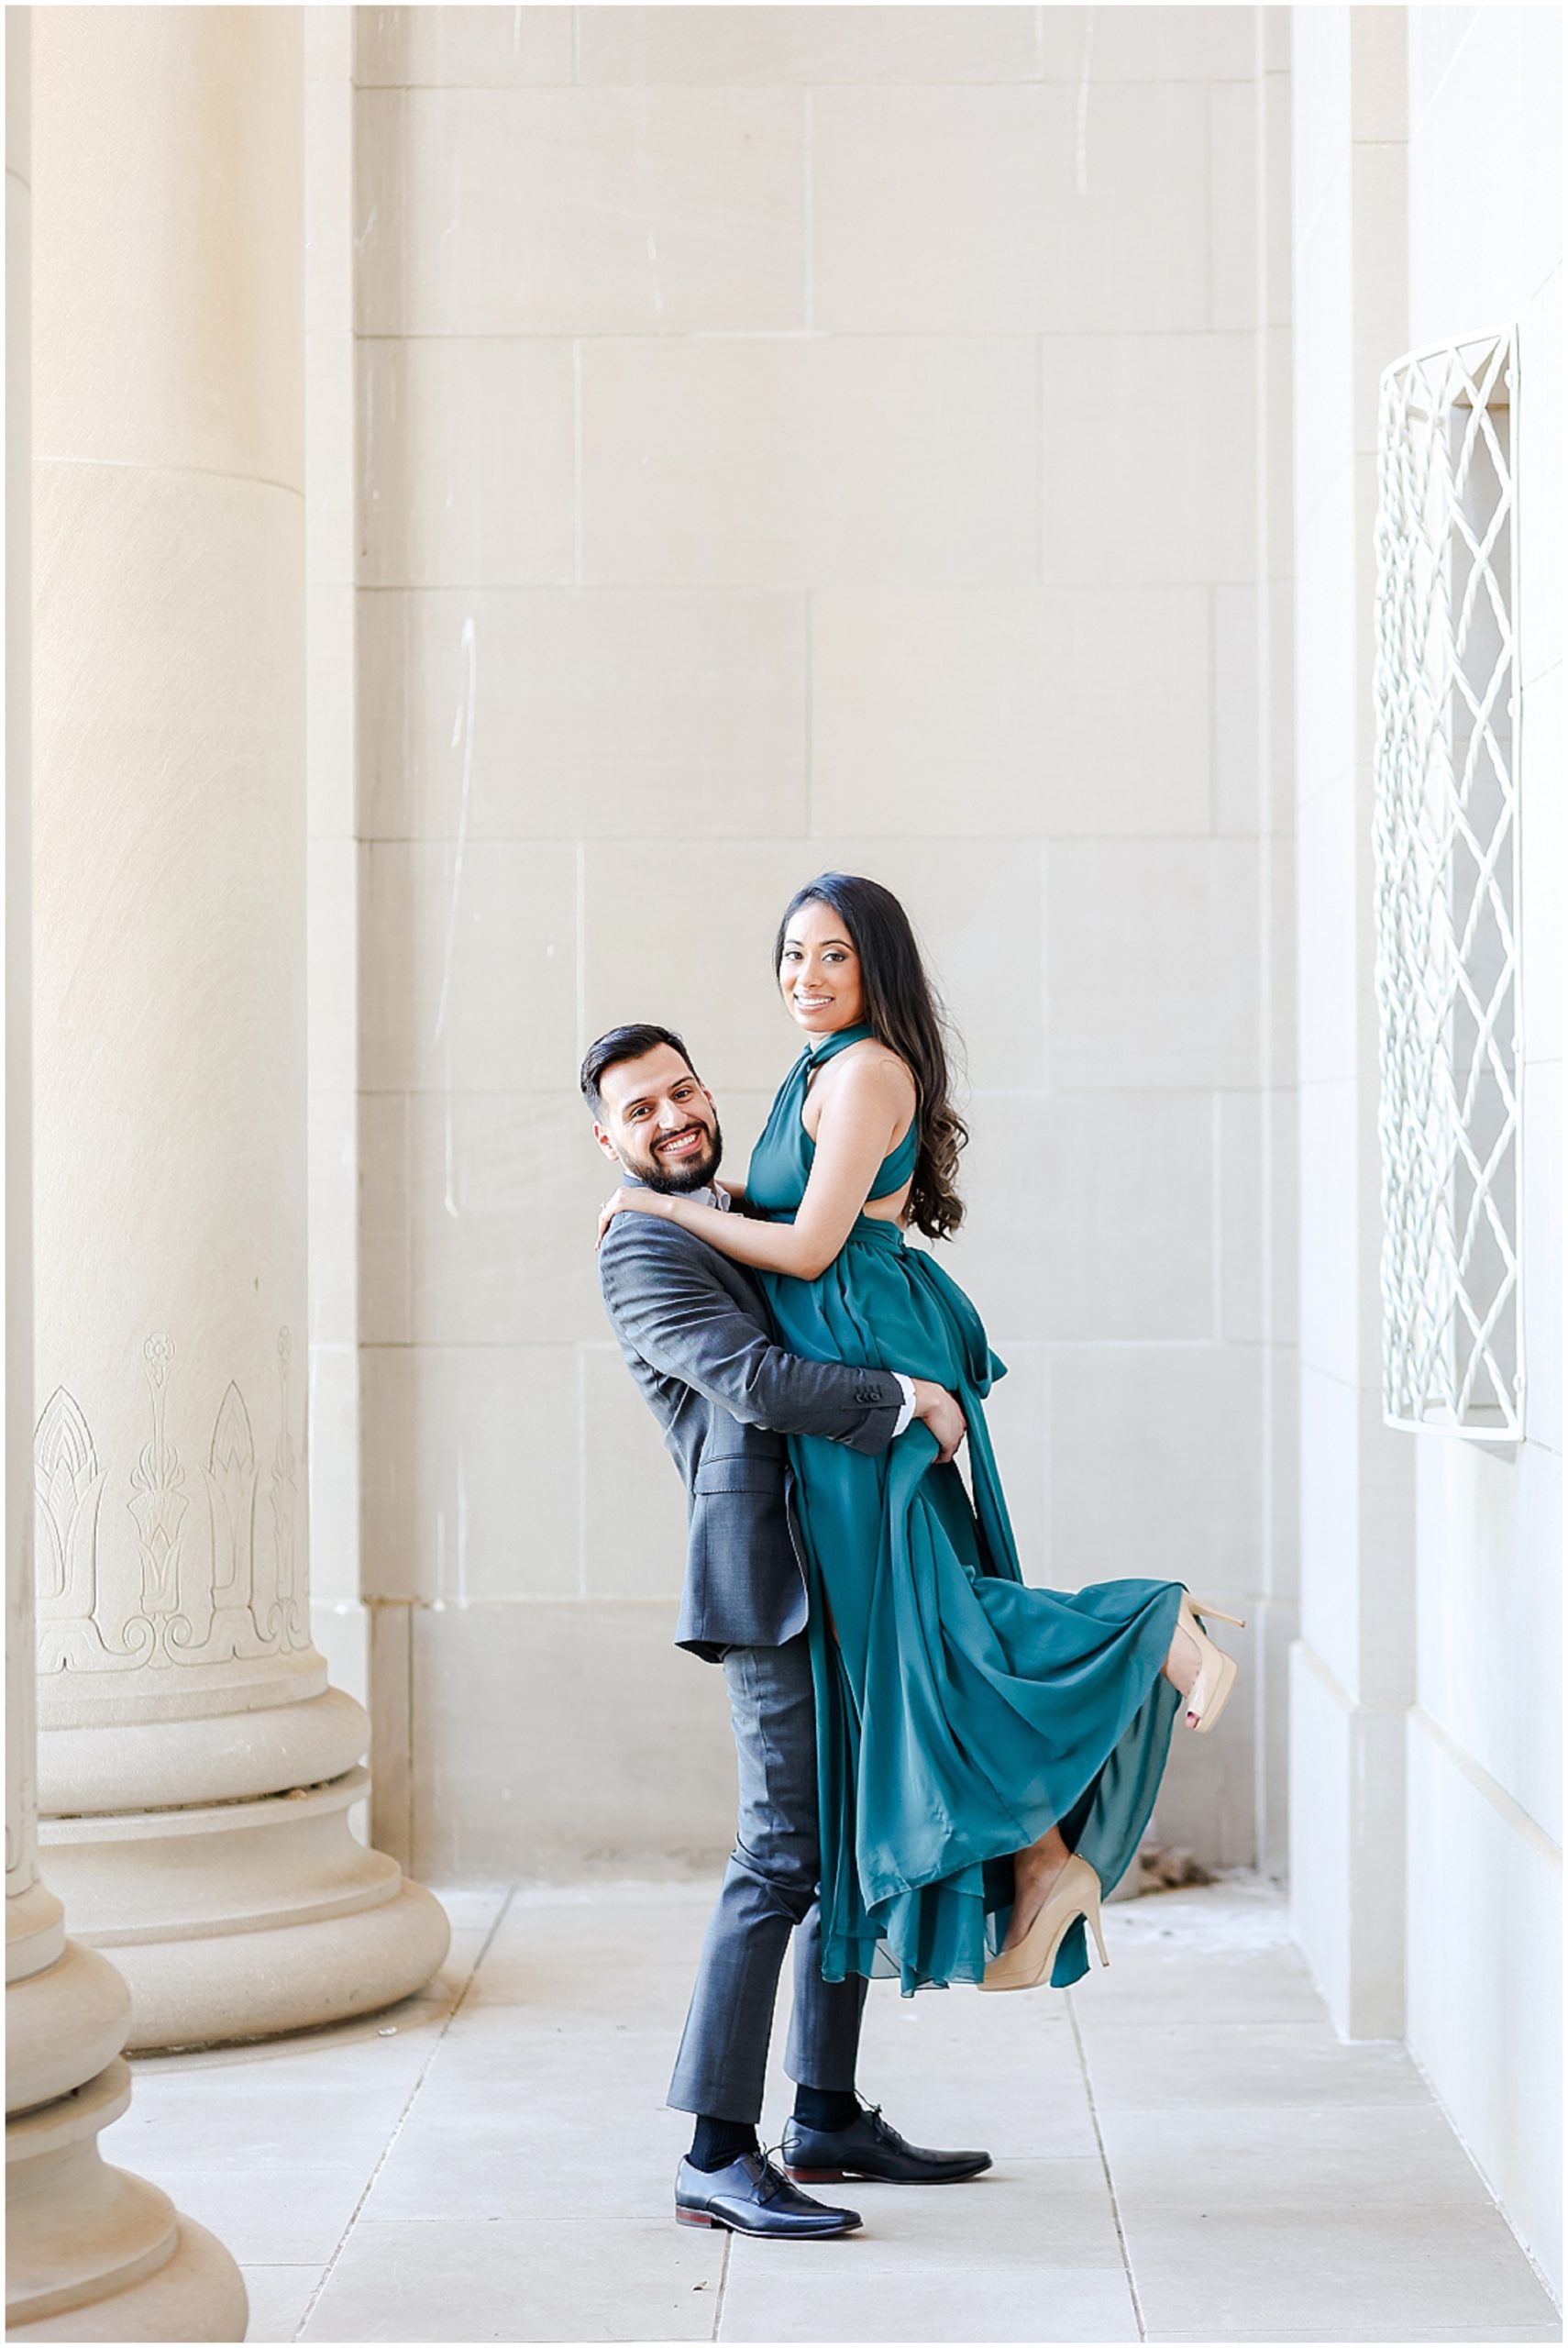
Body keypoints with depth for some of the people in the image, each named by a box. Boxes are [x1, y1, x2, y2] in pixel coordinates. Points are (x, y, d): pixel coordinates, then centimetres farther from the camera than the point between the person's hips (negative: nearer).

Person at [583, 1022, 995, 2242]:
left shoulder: (746, 1219, 21)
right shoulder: (641, 1255, -7)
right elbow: (754, 1381, -20)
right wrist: (907, 1398, -15)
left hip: (843, 1577, 9)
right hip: (773, 1578, -9)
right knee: (783, 1854, -12)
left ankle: (830, 2117, 21)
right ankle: (717, 2158, -10)